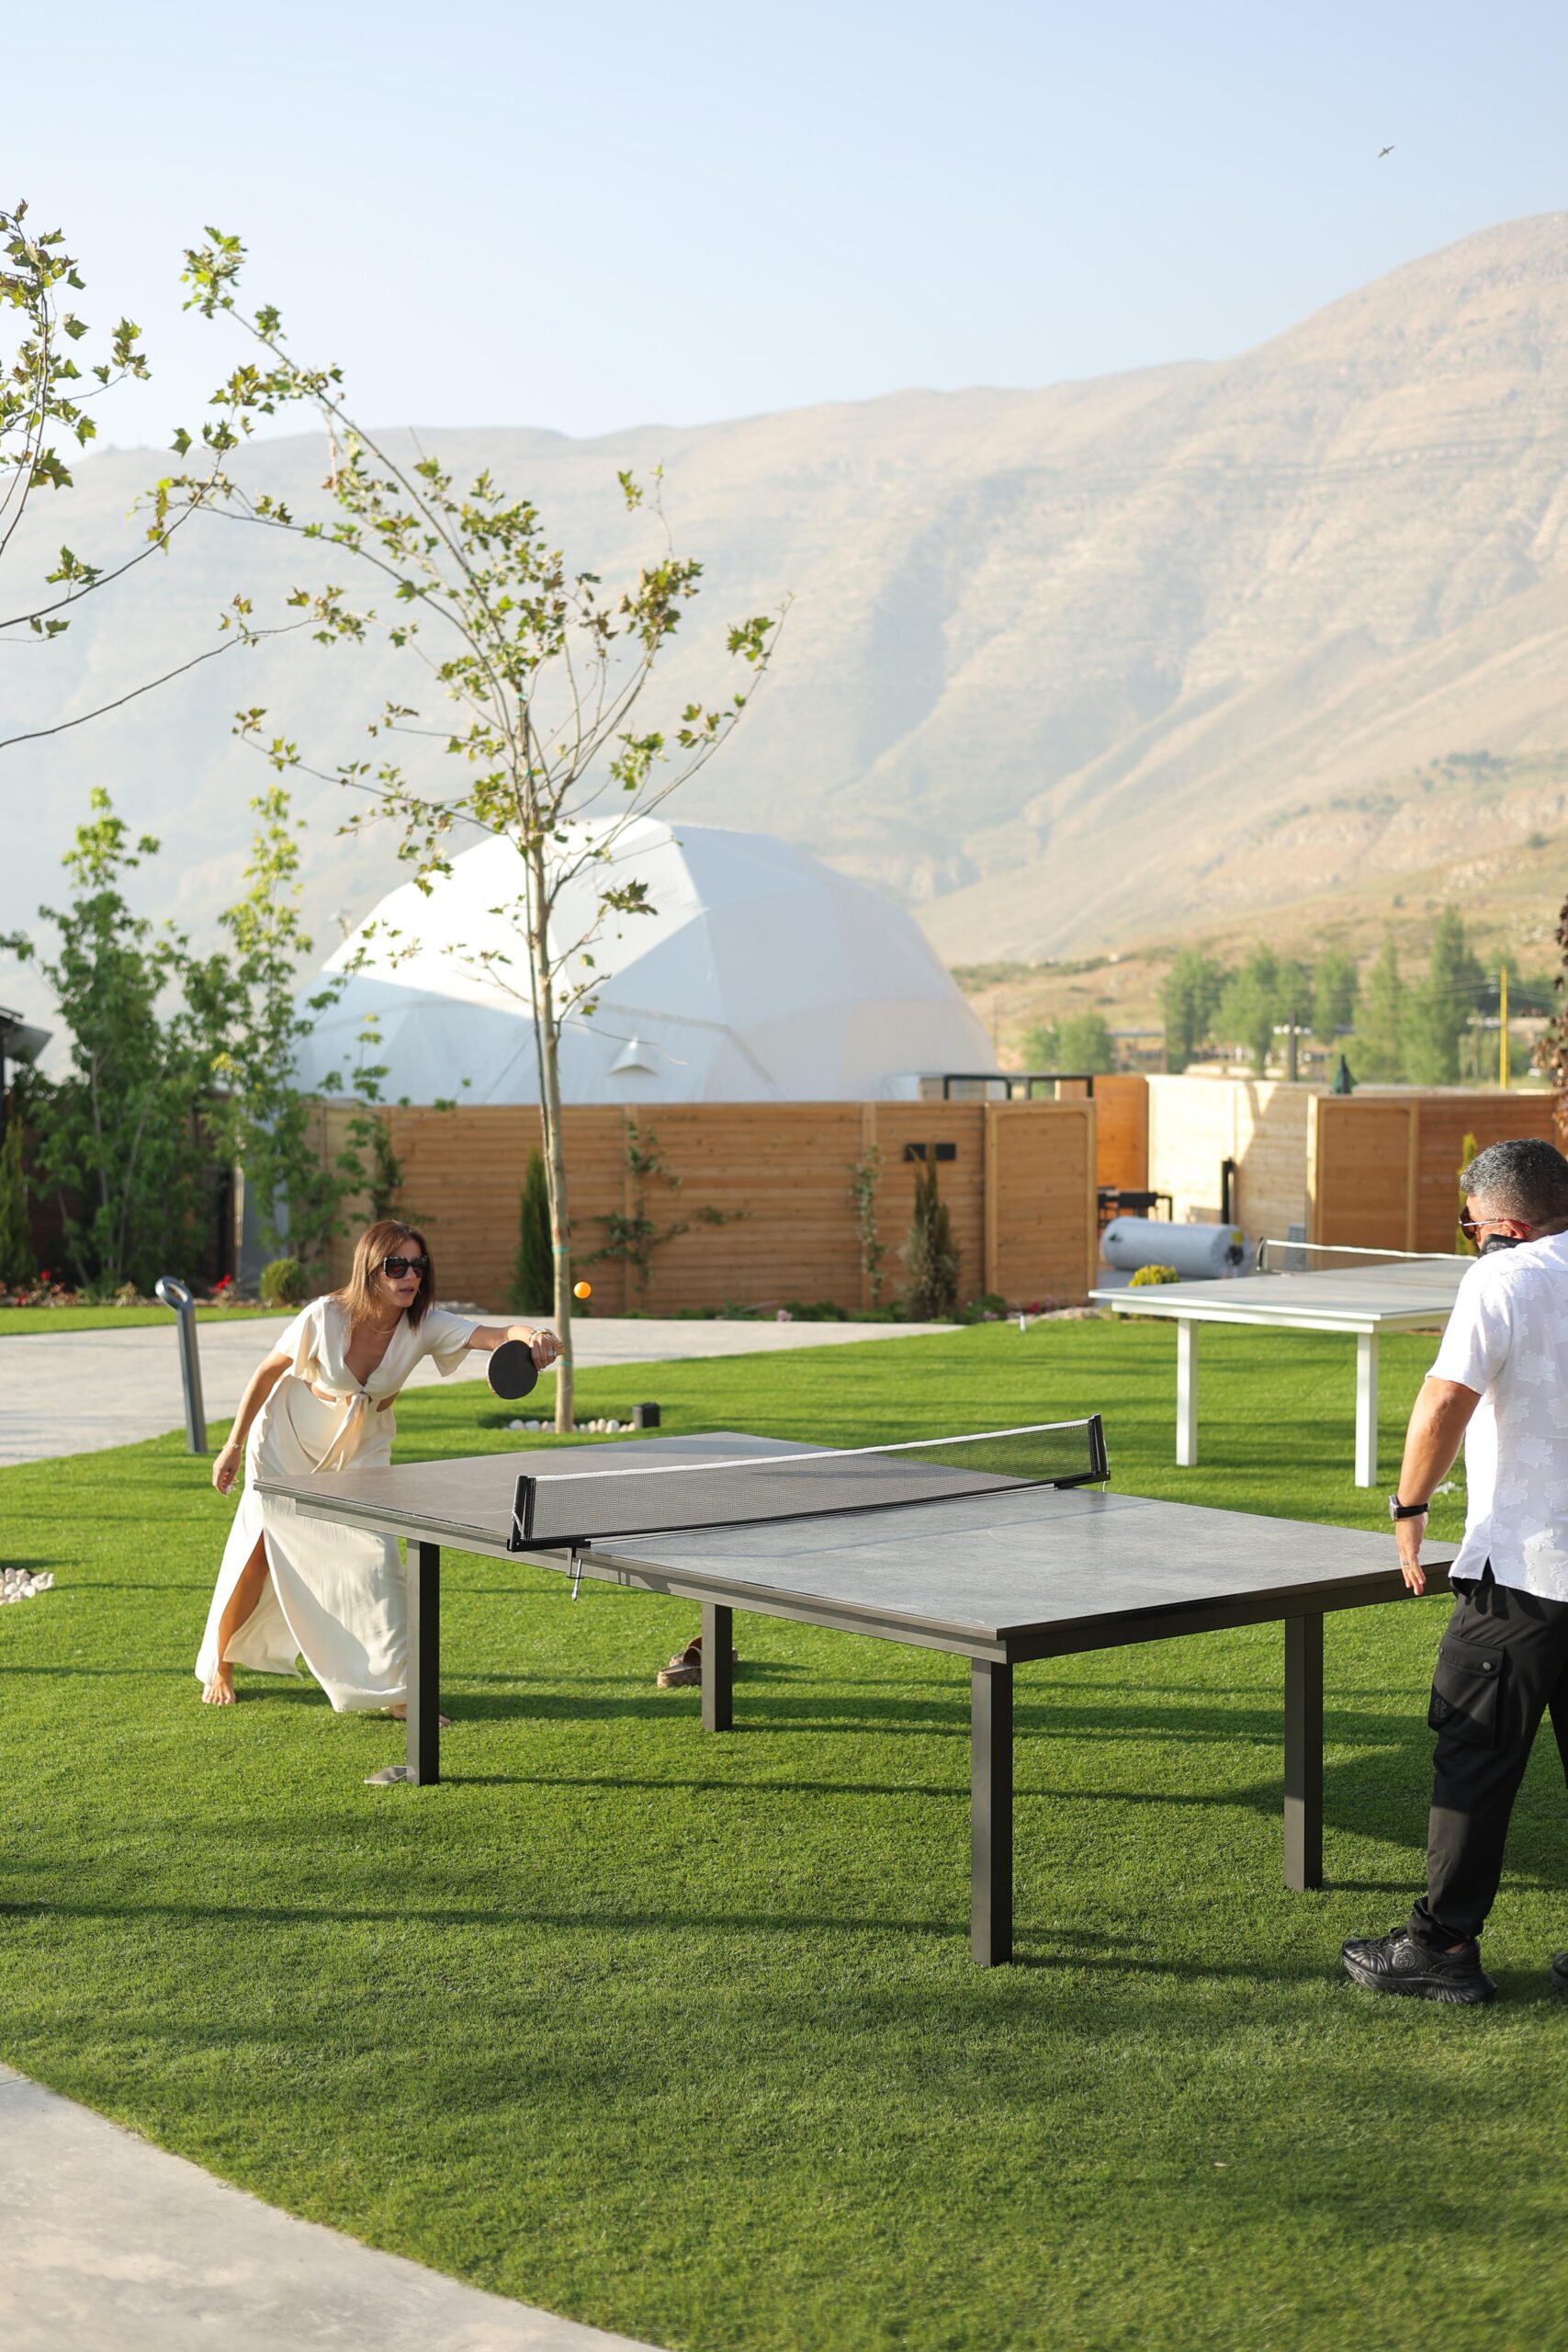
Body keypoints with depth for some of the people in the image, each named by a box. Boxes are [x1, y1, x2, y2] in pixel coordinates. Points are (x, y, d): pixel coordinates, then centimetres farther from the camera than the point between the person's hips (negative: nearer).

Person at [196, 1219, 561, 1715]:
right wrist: (235, 1444, -6)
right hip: (285, 1450, -2)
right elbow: (268, 1370, -11)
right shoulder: (325, 1317, -27)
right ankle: (219, 1669, 26)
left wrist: (531, 1338, -62)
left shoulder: (424, 1325, -23)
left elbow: (495, 1334, -39)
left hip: (359, 1459, 2)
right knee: (257, 1559, 1)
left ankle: (393, 1691, -7)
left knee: (375, 1557, -14)